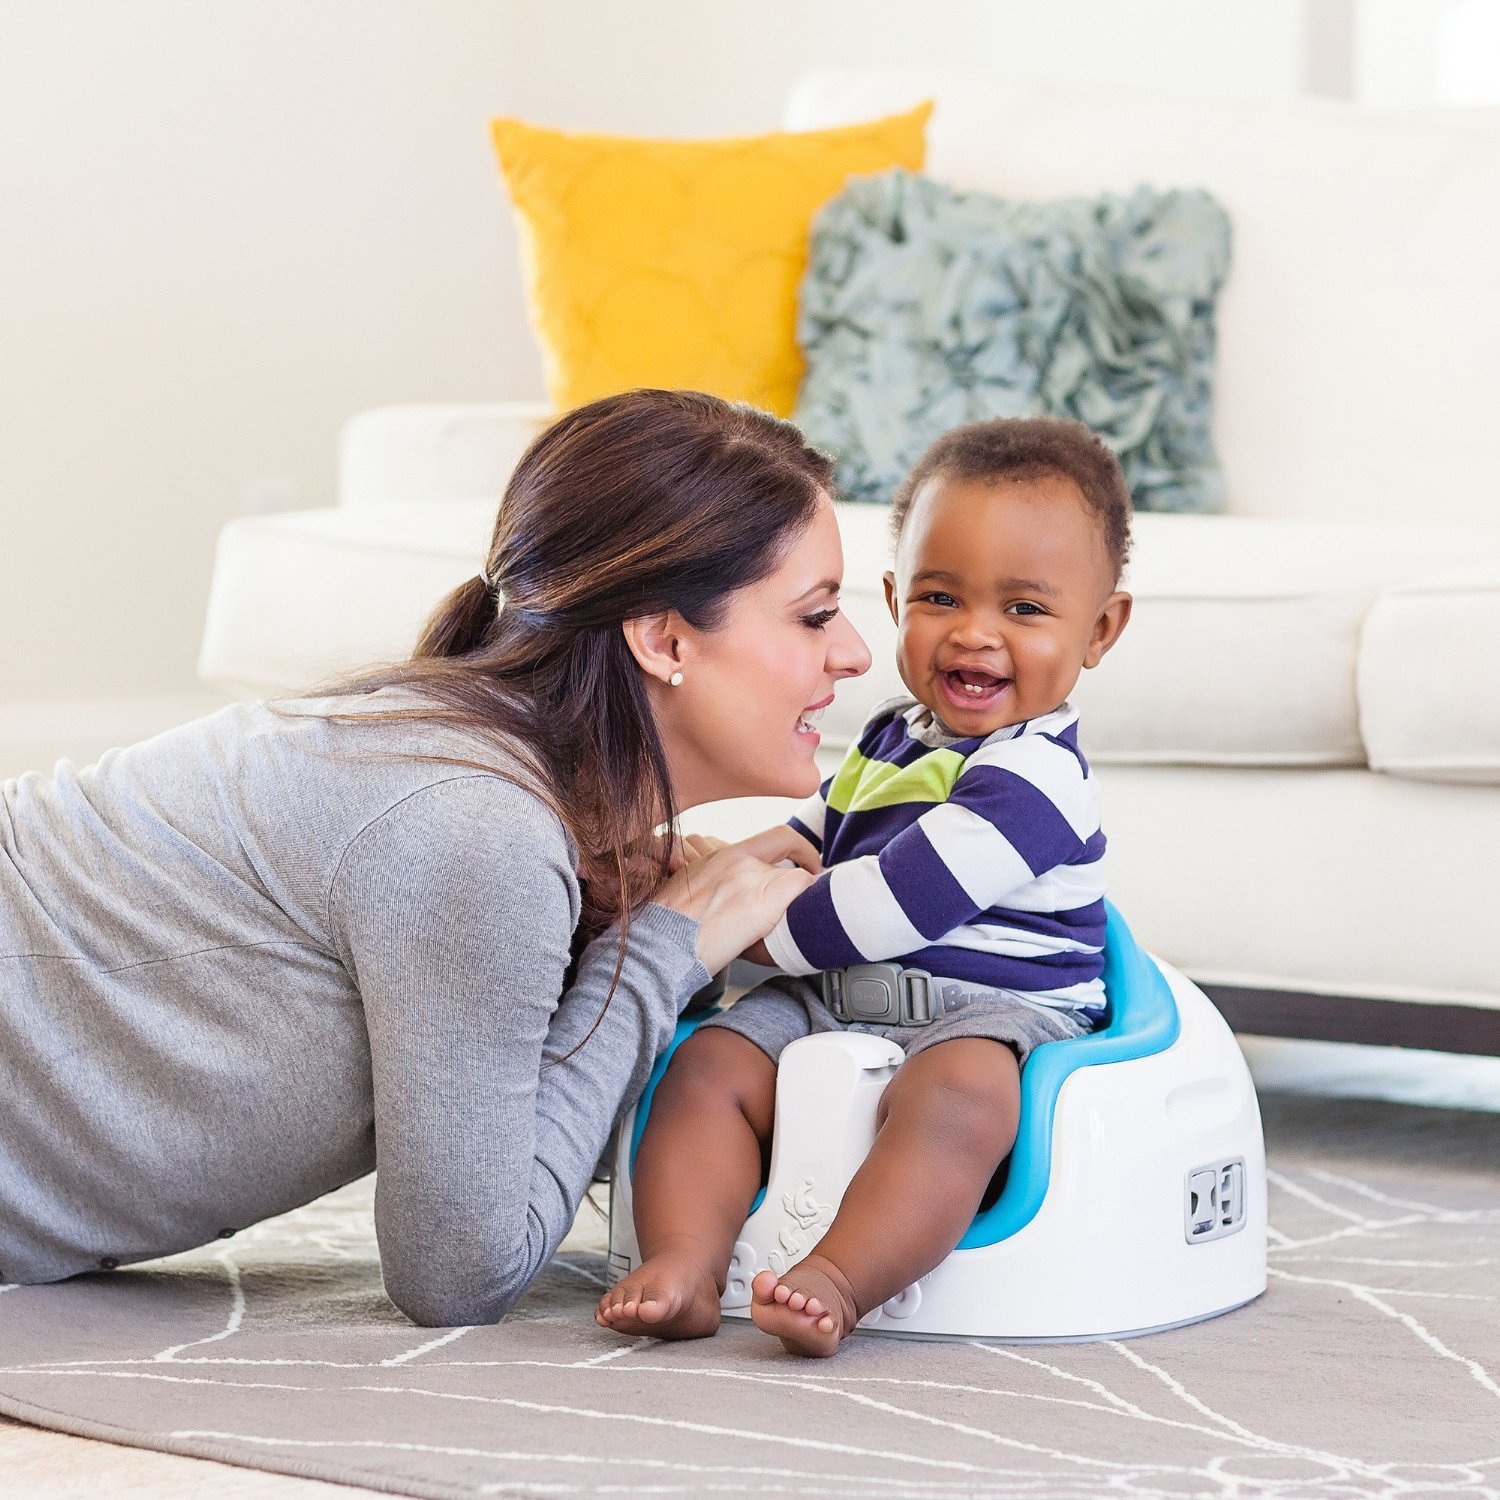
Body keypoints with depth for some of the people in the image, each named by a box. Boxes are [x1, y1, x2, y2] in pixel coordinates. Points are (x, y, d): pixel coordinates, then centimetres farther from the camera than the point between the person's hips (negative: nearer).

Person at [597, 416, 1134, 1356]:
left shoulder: (1037, 774, -12)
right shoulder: (892, 741, 20)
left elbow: (904, 900, -20)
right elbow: (812, 840, 36)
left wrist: (759, 931, -9)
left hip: (985, 1017, -8)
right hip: (831, 1005, 9)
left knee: (953, 1096, -39)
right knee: (710, 1065, -13)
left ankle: (838, 1280, -55)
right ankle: (684, 1265, -30)